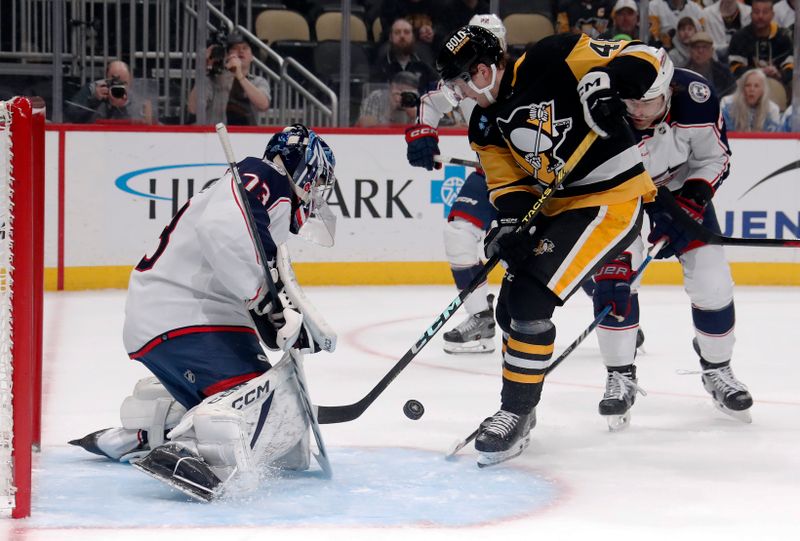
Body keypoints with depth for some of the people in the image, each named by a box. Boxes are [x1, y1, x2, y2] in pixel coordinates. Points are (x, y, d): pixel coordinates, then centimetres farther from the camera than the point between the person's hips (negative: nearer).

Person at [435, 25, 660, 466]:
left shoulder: (549, 61, -17)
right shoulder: (486, 125, 7)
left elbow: (639, 57, -16)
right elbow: (508, 182, 3)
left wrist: (605, 80, -35)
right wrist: (512, 223, -16)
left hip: (612, 200, -9)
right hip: (557, 208, 9)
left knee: (531, 298, -17)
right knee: (512, 306, 11)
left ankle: (516, 413, -7)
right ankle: (517, 411, 31)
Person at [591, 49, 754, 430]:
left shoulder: (696, 97, -31)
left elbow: (715, 157, -12)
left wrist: (688, 206, -26)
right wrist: (614, 269, -36)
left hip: (683, 187, 2)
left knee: (711, 281, -4)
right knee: (614, 278, -19)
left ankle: (717, 371, 19)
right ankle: (620, 377, -3)